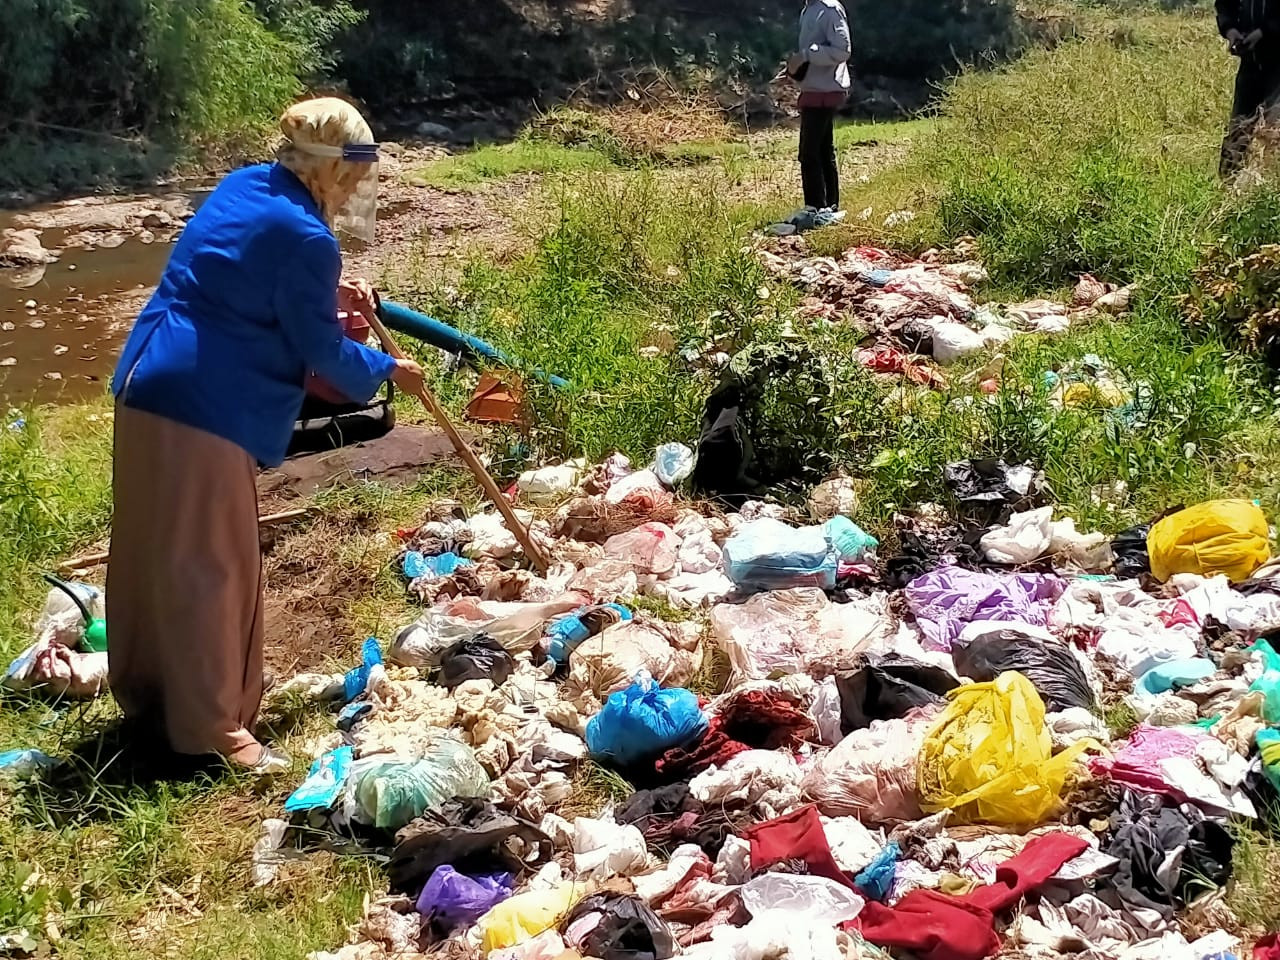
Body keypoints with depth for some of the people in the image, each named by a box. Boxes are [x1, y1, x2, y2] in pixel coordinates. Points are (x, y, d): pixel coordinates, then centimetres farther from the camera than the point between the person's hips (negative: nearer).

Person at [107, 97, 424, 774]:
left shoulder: (245, 187, 11)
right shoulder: (306, 238, -16)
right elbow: (320, 351, -8)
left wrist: (327, 291, 23)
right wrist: (385, 371, 7)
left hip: (147, 388, 10)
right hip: (206, 410, -10)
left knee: (150, 550, 19)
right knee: (210, 564, 0)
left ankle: (148, 694, 34)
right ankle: (211, 725, 9)